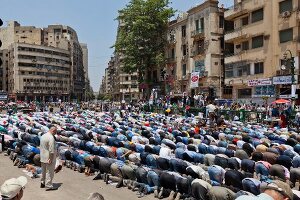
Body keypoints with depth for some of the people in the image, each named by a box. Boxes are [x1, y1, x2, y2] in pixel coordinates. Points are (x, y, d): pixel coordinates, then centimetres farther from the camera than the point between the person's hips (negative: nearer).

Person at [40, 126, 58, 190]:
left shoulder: (43, 136, 9)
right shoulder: (51, 138, -21)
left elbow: (41, 147, 16)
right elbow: (51, 150, -24)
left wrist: (42, 157, 21)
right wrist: (51, 159, -21)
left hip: (43, 158, 9)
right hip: (49, 158, -9)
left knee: (44, 171, 21)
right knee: (49, 172, -2)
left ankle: (43, 183, 34)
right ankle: (49, 186, 3)